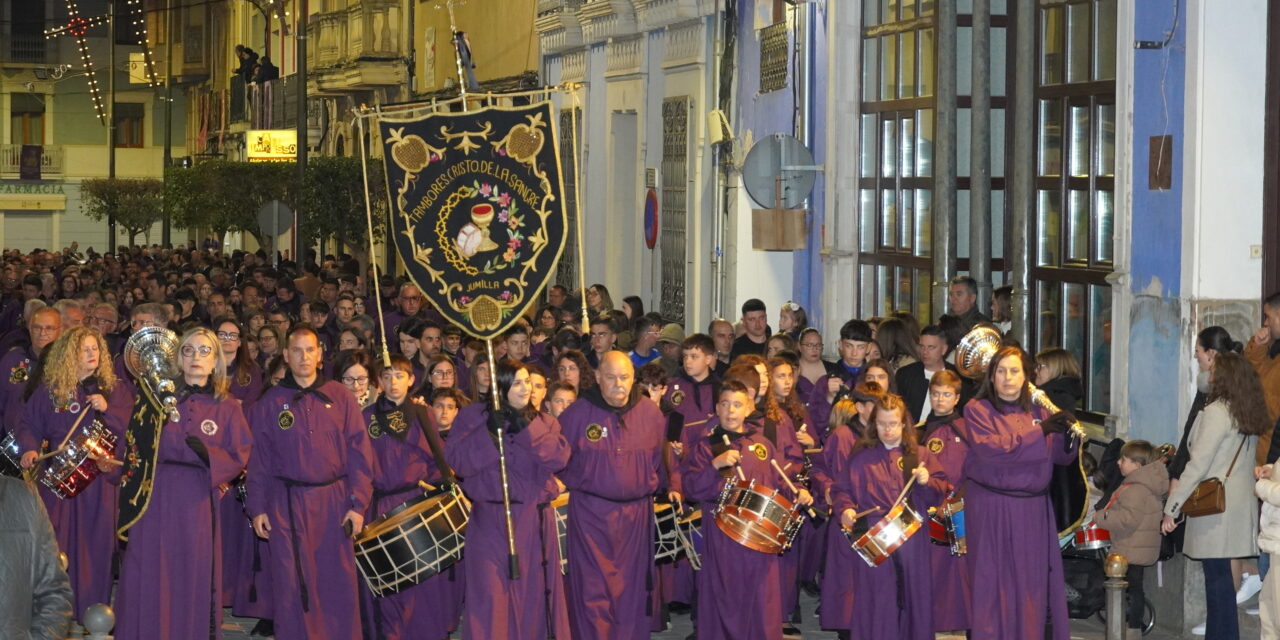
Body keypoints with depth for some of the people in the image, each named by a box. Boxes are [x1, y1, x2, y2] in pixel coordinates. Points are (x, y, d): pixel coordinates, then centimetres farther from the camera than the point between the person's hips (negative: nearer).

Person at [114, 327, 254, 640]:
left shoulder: (227, 407, 5)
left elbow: (238, 458, 0)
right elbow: (130, 446, 4)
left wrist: (207, 454, -17)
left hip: (197, 503, 0)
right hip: (154, 496, 0)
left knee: (194, 578, 3)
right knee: (150, 576, 0)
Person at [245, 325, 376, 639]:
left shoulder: (341, 398, 3)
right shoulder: (270, 403, 5)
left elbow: (359, 452, 0)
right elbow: (259, 459, 5)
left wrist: (358, 504, -6)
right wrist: (257, 508, 0)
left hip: (333, 500, 0)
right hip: (287, 504, 0)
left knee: (339, 583, 1)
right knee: (292, 584, 2)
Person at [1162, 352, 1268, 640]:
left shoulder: (1217, 411, -11)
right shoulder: (1250, 415, 13)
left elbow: (1198, 465, -15)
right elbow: (1238, 462, 12)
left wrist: (1171, 508, -11)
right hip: (1241, 505, 8)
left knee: (1217, 576, -4)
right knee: (1219, 575, 11)